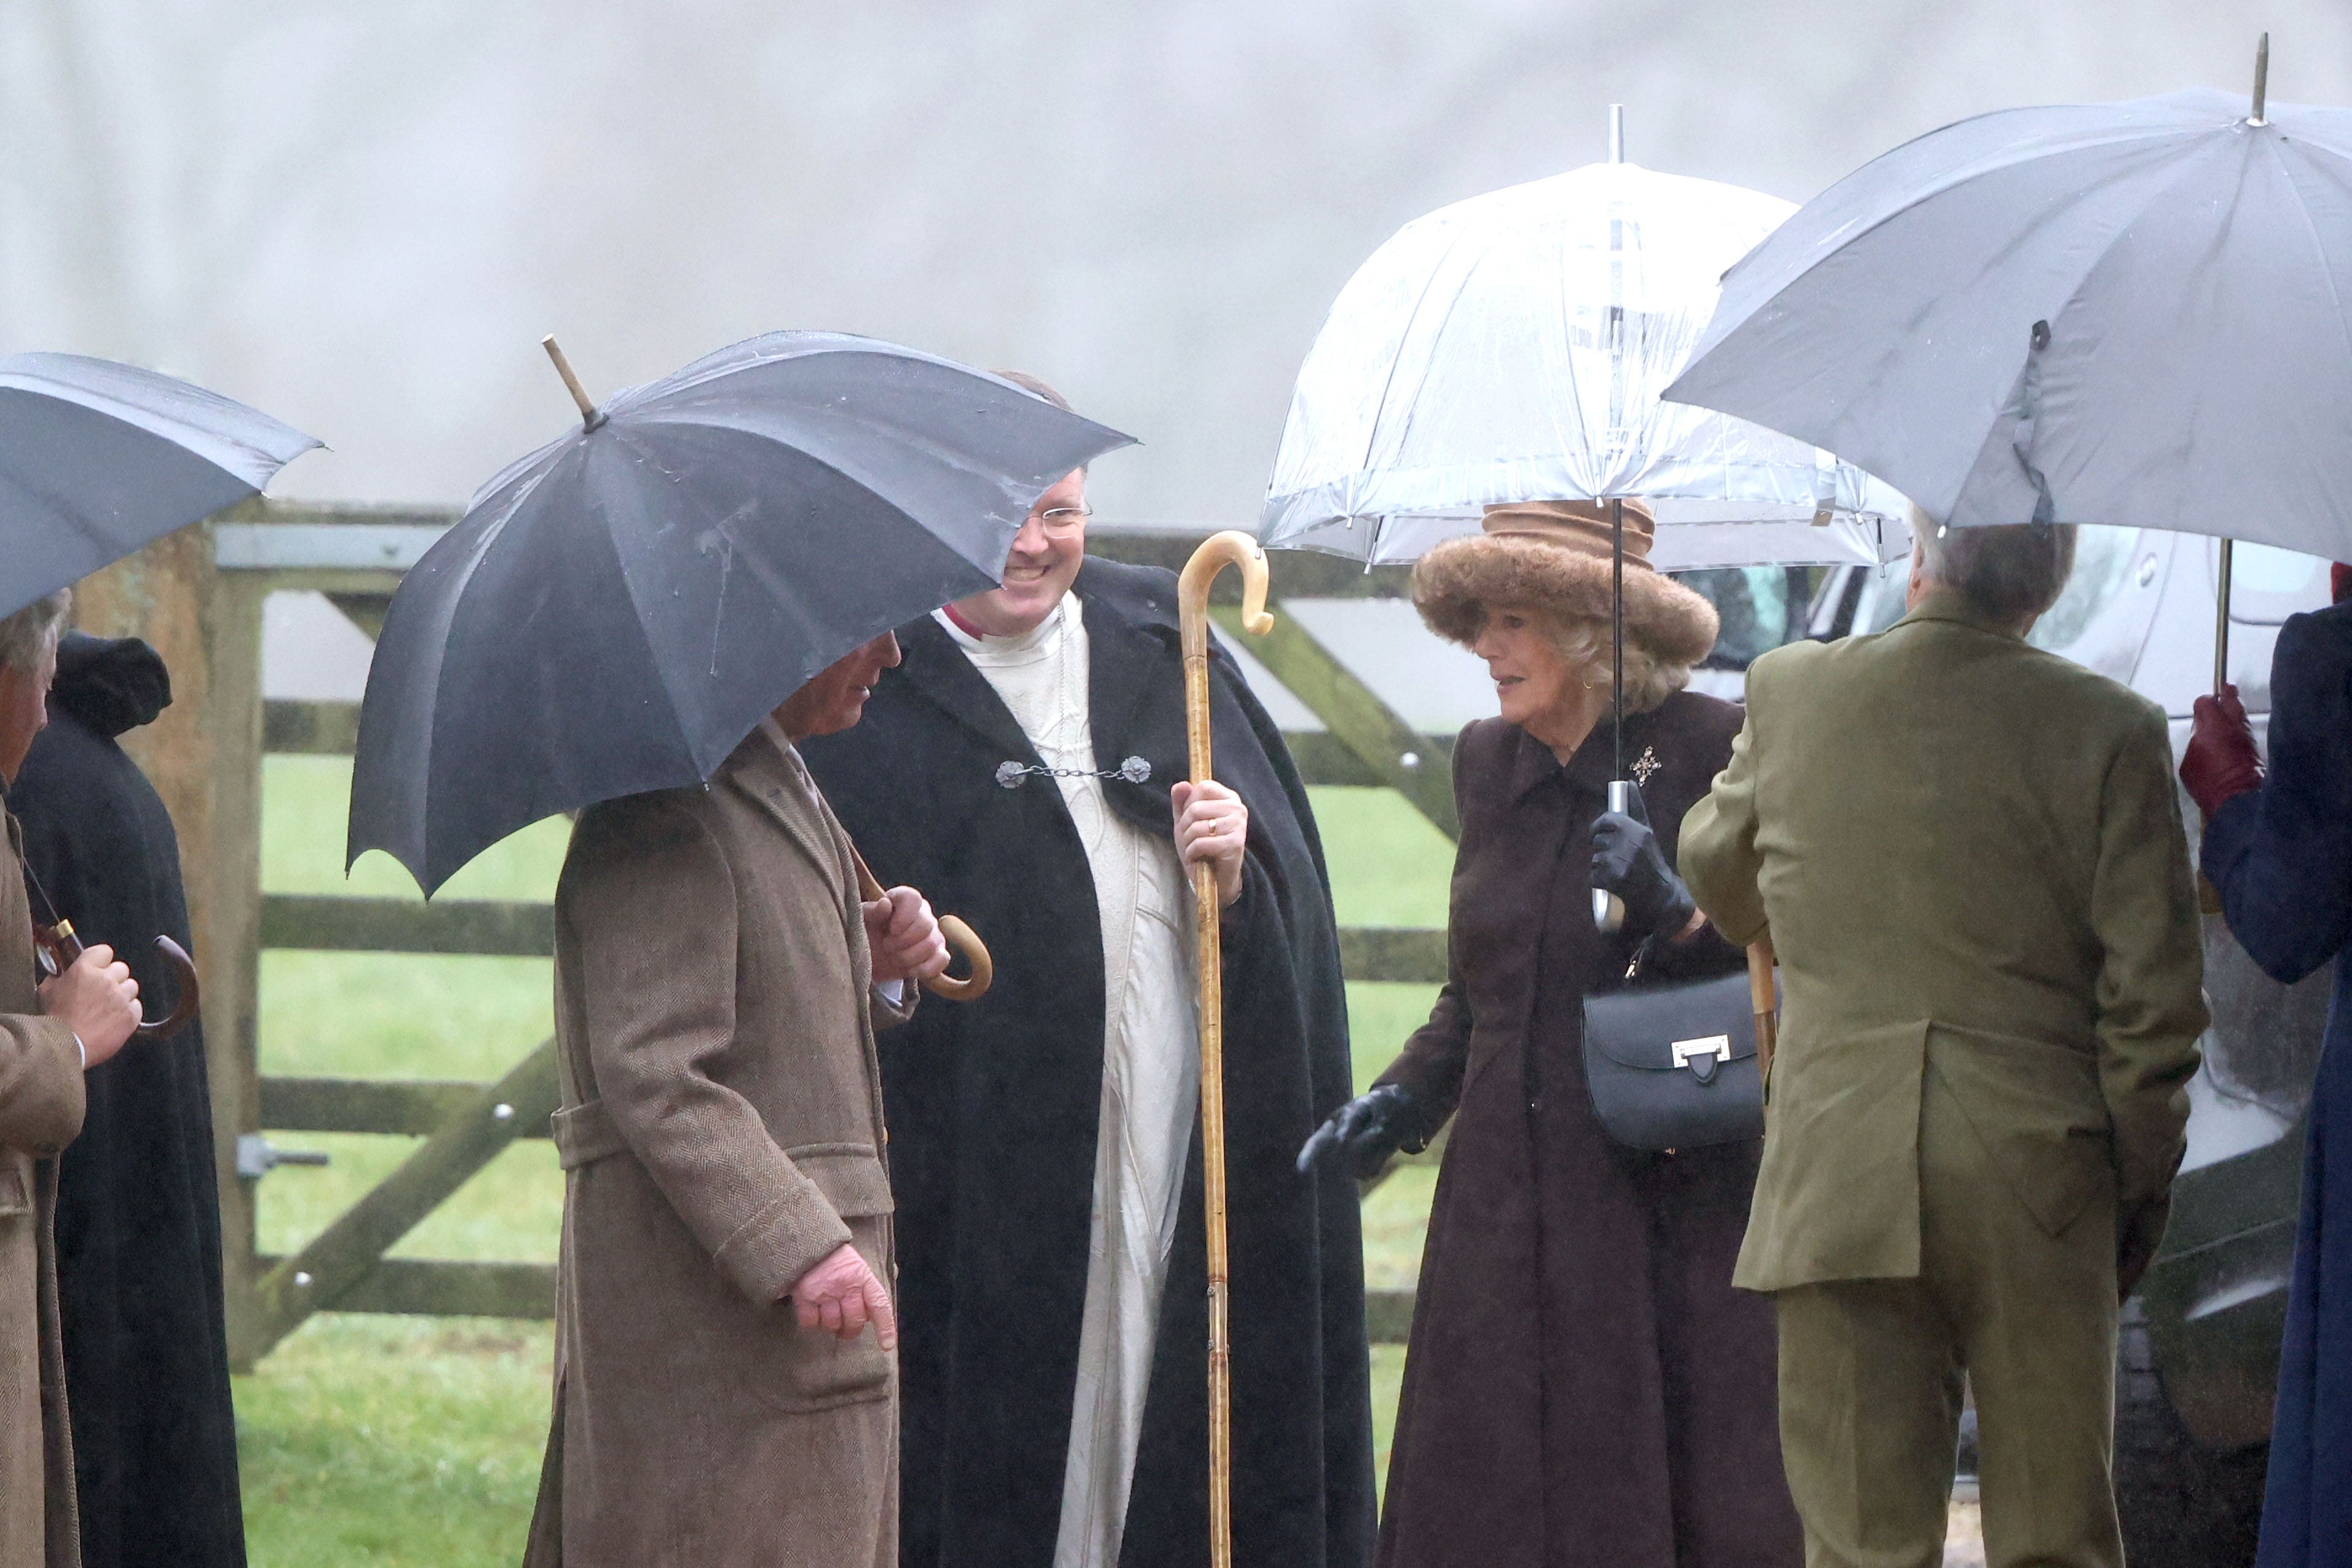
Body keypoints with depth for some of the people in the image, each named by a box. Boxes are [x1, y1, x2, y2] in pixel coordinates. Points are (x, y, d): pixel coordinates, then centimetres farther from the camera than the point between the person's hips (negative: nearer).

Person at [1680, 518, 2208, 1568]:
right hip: (2040, 1177, -1)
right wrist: (2140, 1191, 6)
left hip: (1838, 1188, 1)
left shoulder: (1788, 696, 2)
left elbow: (1721, 888, 20)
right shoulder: (2111, 732, -5)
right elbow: (2154, 998, -4)